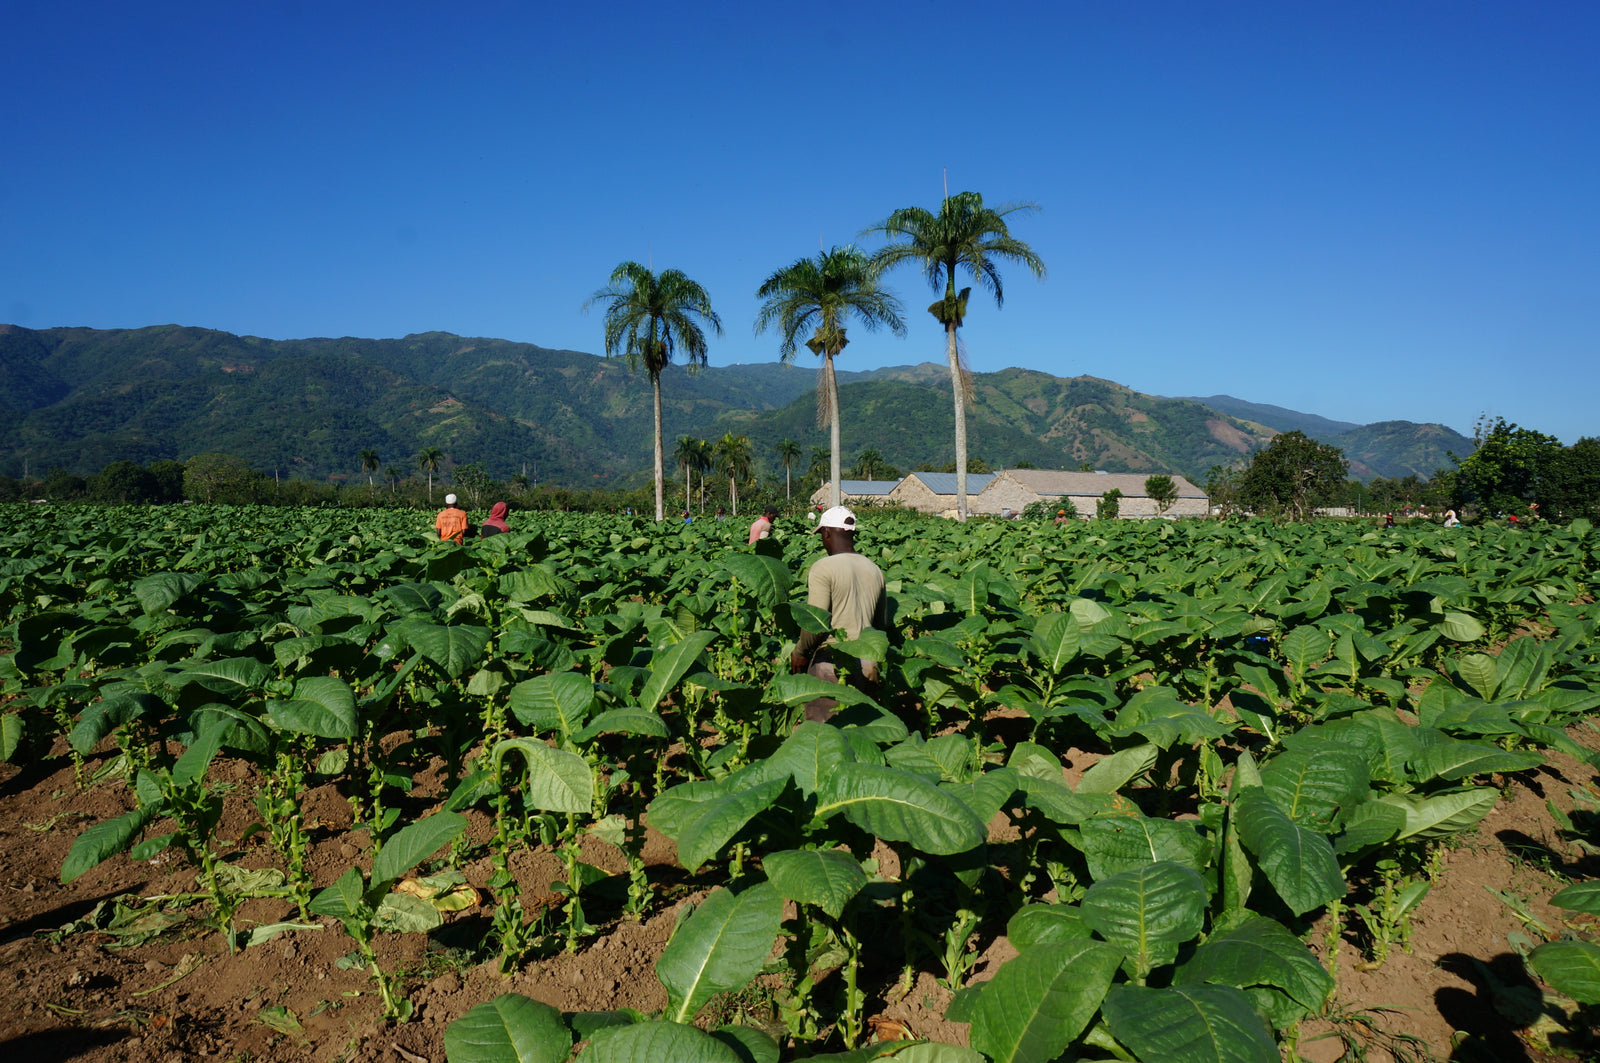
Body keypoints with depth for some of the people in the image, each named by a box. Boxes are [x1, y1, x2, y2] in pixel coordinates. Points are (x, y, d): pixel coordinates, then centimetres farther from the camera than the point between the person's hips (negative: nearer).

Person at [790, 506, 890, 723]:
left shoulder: (823, 568, -11)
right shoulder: (875, 570, 11)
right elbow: (882, 623, 19)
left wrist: (799, 652, 0)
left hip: (831, 663, -7)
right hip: (867, 662, 7)